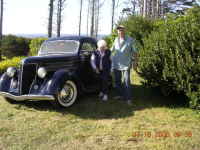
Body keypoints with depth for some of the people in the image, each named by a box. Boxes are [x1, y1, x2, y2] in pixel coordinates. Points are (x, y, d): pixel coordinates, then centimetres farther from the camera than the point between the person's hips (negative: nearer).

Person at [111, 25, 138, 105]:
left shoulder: (130, 40, -4)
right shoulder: (116, 40, 7)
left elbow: (134, 52, -1)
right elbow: (112, 50, 19)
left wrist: (135, 61, -5)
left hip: (126, 64, -5)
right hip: (116, 64, 5)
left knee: (126, 82, -7)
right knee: (117, 81, 12)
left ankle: (128, 98, 0)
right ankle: (120, 94, 28)